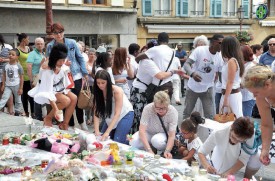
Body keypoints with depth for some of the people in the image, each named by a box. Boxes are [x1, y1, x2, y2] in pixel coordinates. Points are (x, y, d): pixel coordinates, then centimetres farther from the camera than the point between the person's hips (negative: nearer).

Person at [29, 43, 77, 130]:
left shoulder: (61, 66, -16)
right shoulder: (47, 71, -34)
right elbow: (48, 92, -36)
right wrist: (55, 109, -39)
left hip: (59, 88, 7)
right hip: (48, 91, -7)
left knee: (74, 98, -14)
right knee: (66, 101, -28)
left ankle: (65, 124, -6)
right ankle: (48, 118, -6)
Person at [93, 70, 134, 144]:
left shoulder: (117, 91, -28)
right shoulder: (98, 92, -12)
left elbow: (117, 114, -31)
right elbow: (96, 113, -16)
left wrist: (107, 132, -40)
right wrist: (96, 131, -29)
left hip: (125, 114, -5)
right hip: (110, 116, 5)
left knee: (117, 141, -17)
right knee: (103, 139, -5)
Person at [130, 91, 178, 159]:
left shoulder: (173, 112, -26)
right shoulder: (148, 108, -27)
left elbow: (172, 136, -26)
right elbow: (142, 130, -31)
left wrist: (167, 151, -44)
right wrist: (149, 150, -42)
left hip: (164, 134, -1)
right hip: (149, 133, 1)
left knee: (157, 140, -37)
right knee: (133, 142, -29)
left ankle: (164, 151, -4)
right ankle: (153, 149, -3)